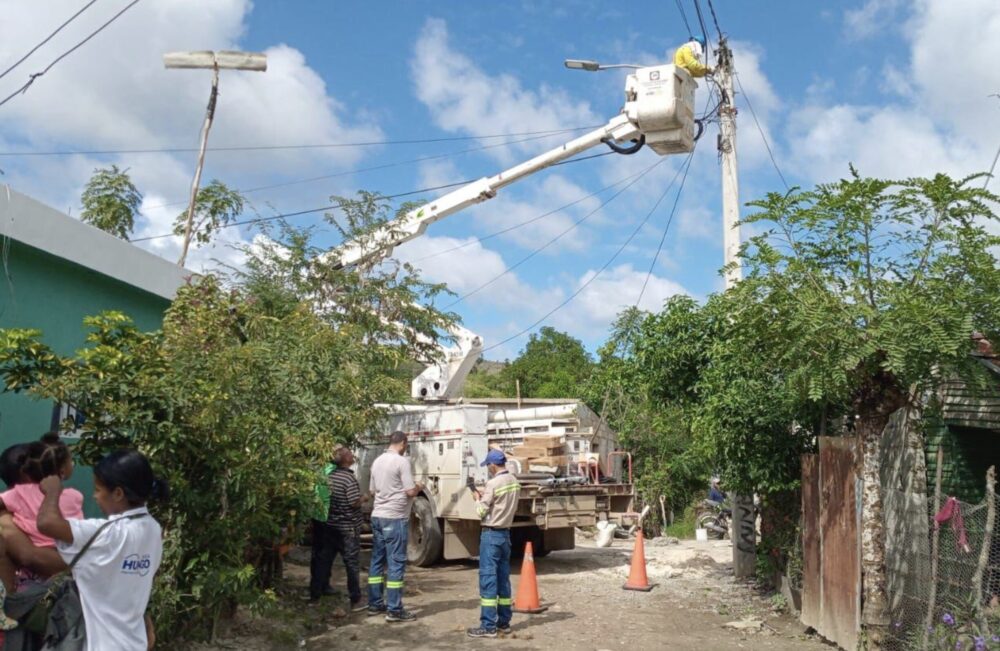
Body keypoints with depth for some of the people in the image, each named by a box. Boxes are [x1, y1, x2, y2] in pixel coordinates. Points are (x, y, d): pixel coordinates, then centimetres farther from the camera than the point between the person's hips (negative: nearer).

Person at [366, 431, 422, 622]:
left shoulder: (377, 461, 10)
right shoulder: (402, 462, -13)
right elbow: (410, 492, -15)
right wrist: (419, 487, 5)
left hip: (377, 516, 8)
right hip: (395, 518, -8)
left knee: (377, 560, 13)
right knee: (396, 563, -4)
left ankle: (375, 604, 19)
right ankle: (394, 610, -2)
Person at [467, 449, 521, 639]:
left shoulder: (493, 483, -17)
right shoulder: (514, 482, 8)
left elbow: (481, 511, -13)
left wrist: (477, 499, 5)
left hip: (491, 534, -8)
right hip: (505, 533, 8)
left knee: (488, 579, -5)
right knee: (503, 578, 13)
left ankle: (488, 626, -4)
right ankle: (504, 622, 19)